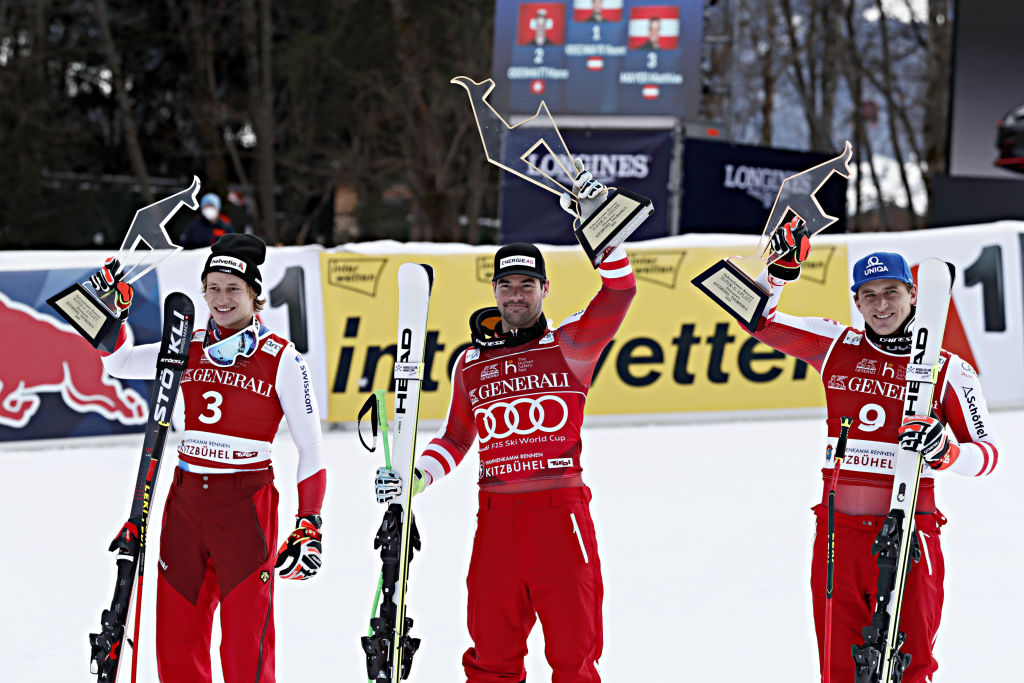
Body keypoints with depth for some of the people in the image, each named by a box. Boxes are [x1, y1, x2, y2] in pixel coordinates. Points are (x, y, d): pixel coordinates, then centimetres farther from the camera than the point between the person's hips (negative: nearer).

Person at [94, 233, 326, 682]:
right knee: (176, 635, 6)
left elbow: (310, 447, -2)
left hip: (246, 504, -5)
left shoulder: (281, 359, -5)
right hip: (186, 498, 5)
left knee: (246, 637, -5)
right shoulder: (190, 349, 8)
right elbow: (119, 362, 11)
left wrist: (310, 524, -7)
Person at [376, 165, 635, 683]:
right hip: (495, 518, 3)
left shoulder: (570, 345, 6)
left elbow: (618, 293, -7)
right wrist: (416, 477, 9)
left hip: (561, 511, -3)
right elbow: (455, 439, 24)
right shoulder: (470, 364, 15)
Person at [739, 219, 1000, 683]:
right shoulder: (836, 347, 8)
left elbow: (986, 454, -3)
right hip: (837, 534, 3)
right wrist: (780, 270, -3)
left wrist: (944, 450, -23)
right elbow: (759, 319, 13)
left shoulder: (948, 371, 0)